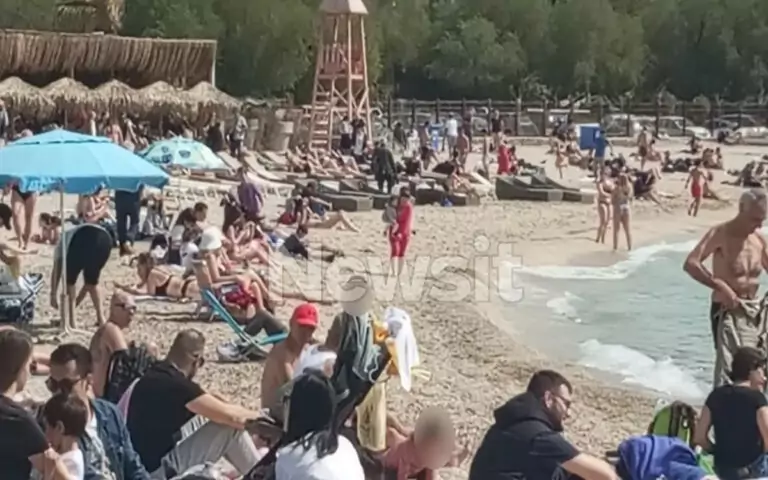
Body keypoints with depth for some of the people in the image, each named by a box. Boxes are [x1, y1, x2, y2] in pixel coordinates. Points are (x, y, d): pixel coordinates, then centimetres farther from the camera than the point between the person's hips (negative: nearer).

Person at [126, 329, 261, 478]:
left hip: (143, 463, 9)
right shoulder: (176, 384, -20)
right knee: (231, 427, -11)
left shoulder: (156, 375, 7)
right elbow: (230, 415, -17)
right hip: (158, 471, -9)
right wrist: (258, 417, -1)